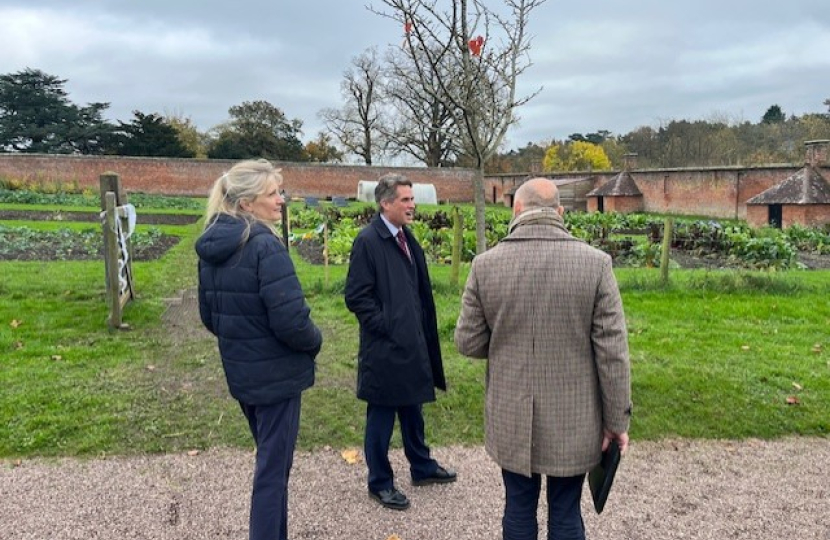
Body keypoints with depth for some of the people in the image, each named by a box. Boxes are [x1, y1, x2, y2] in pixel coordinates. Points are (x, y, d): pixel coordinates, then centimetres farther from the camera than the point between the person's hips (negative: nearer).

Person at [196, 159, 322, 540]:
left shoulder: (211, 246, 4)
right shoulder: (265, 245, -22)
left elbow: (209, 315, 12)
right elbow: (290, 320, -25)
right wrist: (315, 341, -6)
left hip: (239, 372, 9)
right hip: (276, 373, -8)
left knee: (269, 458, 24)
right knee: (273, 466, 6)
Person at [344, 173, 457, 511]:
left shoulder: (407, 238, 9)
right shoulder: (368, 241, -15)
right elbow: (356, 297, -17)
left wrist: (420, 330, 12)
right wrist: (386, 327, -17)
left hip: (412, 344, 8)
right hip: (384, 348, -8)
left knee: (413, 408, 21)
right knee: (381, 416, 6)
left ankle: (422, 467, 38)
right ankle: (380, 483, 22)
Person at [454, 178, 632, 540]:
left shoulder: (486, 264, -9)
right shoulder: (595, 263, -11)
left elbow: (468, 343, -3)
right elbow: (612, 351, -10)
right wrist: (617, 418, 1)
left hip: (512, 417, 1)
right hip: (573, 418, 0)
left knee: (518, 510, 17)